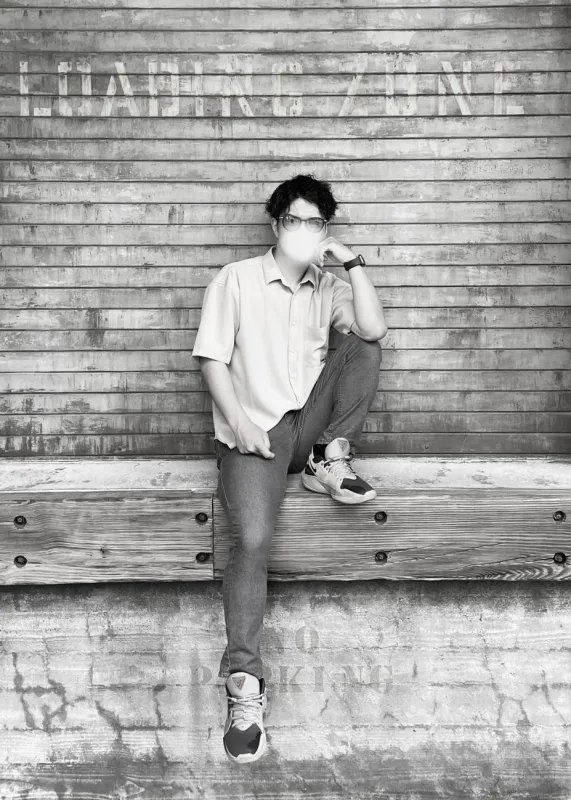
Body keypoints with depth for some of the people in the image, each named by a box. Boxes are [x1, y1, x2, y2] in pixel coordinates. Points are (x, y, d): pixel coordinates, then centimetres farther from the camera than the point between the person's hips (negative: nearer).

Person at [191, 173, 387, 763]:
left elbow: (375, 329, -7)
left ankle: (329, 460, -9)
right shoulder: (236, 279, 2)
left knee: (364, 345, -12)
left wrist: (351, 261, -8)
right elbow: (212, 357, -3)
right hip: (254, 431, -4)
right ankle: (244, 682, -17)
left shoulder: (330, 289, 12)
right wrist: (238, 422, -15)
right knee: (252, 539, -26)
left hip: (309, 422, 4)